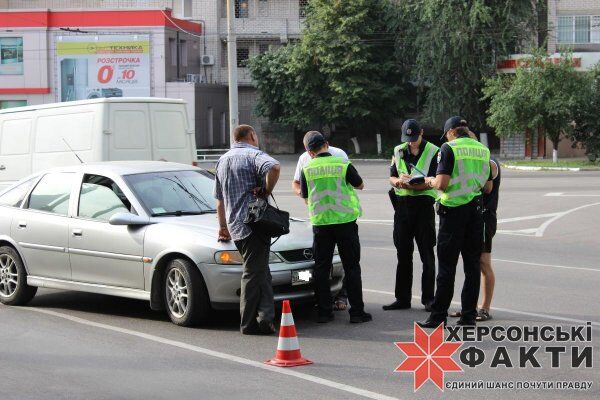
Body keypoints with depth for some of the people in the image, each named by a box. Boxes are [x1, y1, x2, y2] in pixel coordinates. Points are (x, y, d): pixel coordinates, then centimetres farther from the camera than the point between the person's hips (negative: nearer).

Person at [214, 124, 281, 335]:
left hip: (234, 225, 8)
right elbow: (274, 168, -28)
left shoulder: (223, 160, 21)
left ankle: (265, 317, 7)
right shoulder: (254, 155, -4)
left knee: (260, 271, 12)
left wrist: (223, 227, 33)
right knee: (254, 273, -4)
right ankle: (250, 323, -2)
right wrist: (266, 191, -13)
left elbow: (220, 199, 27)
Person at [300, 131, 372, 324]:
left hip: (320, 223, 1)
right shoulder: (343, 165, -6)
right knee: (351, 267, 5)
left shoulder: (307, 169, 0)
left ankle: (324, 311, 8)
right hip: (345, 220, -1)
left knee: (321, 268, 9)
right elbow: (360, 185, 10)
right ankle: (356, 311, 4)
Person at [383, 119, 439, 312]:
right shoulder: (398, 151, 13)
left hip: (424, 204, -4)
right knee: (403, 254, 7)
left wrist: (413, 185, -25)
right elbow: (392, 178, 13)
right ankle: (402, 298, 13)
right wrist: (398, 181, -11)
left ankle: (428, 298, 5)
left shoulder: (433, 152, -3)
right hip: (403, 204, 5)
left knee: (427, 253, -1)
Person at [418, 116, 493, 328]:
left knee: (446, 266, 0)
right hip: (476, 210, 5)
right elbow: (488, 187, 13)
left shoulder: (449, 148, -8)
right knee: (472, 265, 9)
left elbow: (442, 183, -16)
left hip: (454, 210, -5)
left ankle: (438, 316, 3)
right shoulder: (483, 150, 10)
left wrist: (430, 181, 5)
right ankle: (469, 315, 10)